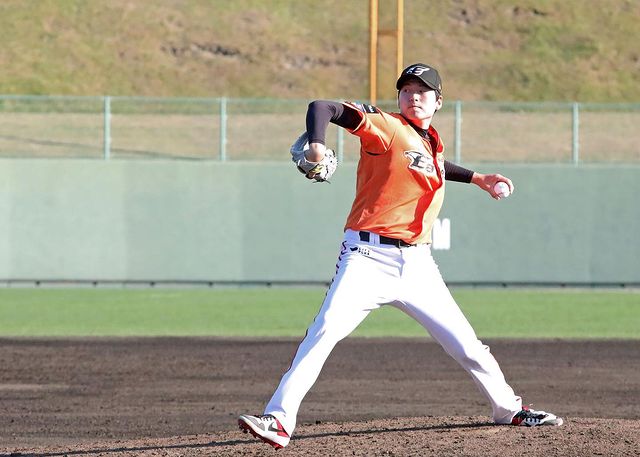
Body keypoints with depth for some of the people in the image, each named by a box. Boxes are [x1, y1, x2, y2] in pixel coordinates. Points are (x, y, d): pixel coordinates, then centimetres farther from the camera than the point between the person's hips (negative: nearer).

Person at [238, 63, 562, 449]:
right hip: (369, 258, -6)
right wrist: (317, 145, -34)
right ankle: (279, 420, -24)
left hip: (418, 264, 6)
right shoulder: (386, 127, -4)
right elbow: (322, 108, -15)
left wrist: (477, 179, 39)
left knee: (466, 344, 9)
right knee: (326, 331, -23)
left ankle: (509, 409, 30)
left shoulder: (432, 142, 16)